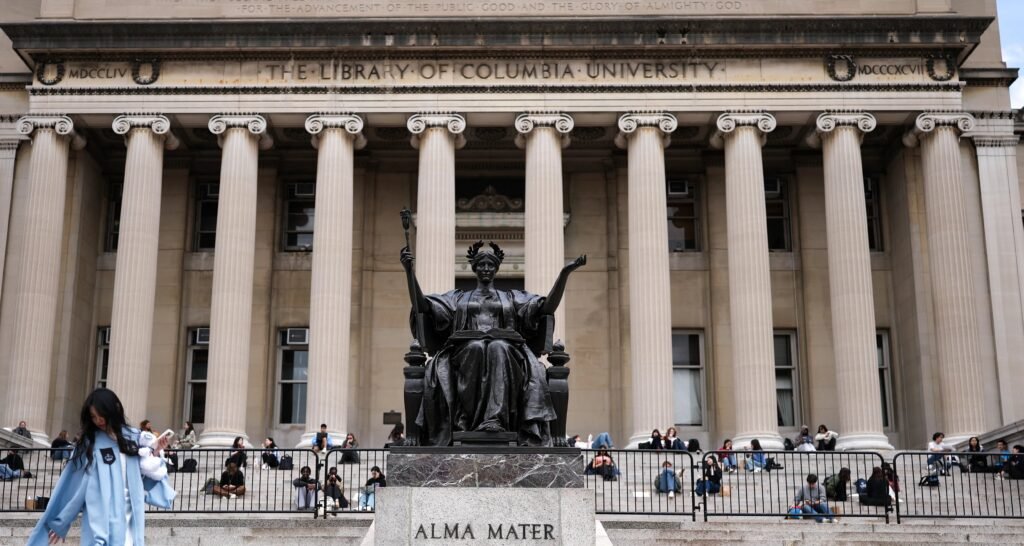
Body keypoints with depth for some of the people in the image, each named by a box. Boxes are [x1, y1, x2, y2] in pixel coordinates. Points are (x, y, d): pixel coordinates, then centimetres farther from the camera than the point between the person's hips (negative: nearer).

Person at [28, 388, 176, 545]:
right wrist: (61, 521, 4)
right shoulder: (88, 443, 0)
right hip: (101, 519, -2)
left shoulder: (134, 438, 6)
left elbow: (148, 474, 10)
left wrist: (155, 452, -6)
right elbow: (73, 485, 1)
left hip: (130, 517, 2)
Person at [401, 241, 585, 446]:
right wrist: (409, 271, 4)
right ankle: (467, 418, -42)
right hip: (466, 351, 0)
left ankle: (495, 420, -51)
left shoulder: (512, 297, 27)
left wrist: (565, 272, 2)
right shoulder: (458, 297, 28)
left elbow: (547, 307, 13)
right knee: (476, 347, -37)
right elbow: (422, 306, 16)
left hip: (505, 349, 0)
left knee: (498, 348, -37)